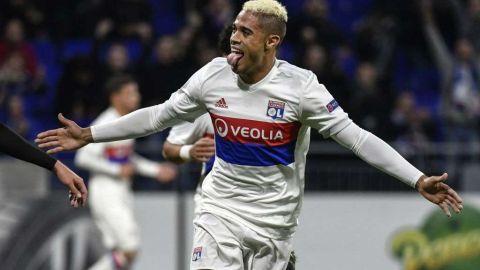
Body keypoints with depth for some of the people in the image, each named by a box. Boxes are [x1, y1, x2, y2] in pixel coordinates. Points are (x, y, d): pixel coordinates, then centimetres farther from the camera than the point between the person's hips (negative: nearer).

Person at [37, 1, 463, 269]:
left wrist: (418, 180, -22)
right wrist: (89, 136, 9)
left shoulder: (300, 86, -13)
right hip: (220, 208, 1)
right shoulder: (213, 76, -5)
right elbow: (158, 117, 8)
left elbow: (355, 137, -13)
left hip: (273, 217, -1)